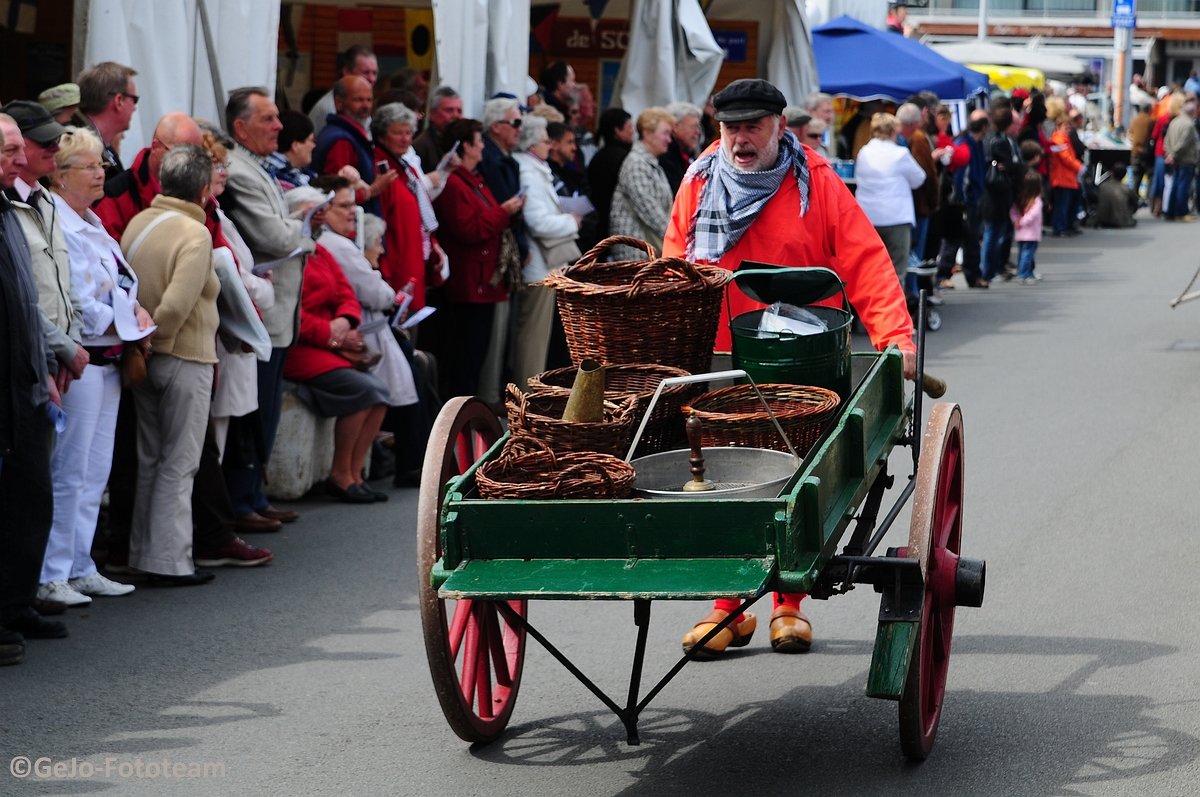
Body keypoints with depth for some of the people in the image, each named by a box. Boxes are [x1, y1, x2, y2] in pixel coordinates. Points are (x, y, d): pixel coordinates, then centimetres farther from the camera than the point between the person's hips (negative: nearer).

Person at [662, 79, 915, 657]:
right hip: (716, 365, 1)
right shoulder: (699, 186, 6)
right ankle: (727, 608, 10)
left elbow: (864, 261, -7)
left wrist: (895, 334, -19)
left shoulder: (815, 184, -2)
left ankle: (789, 605, 20)